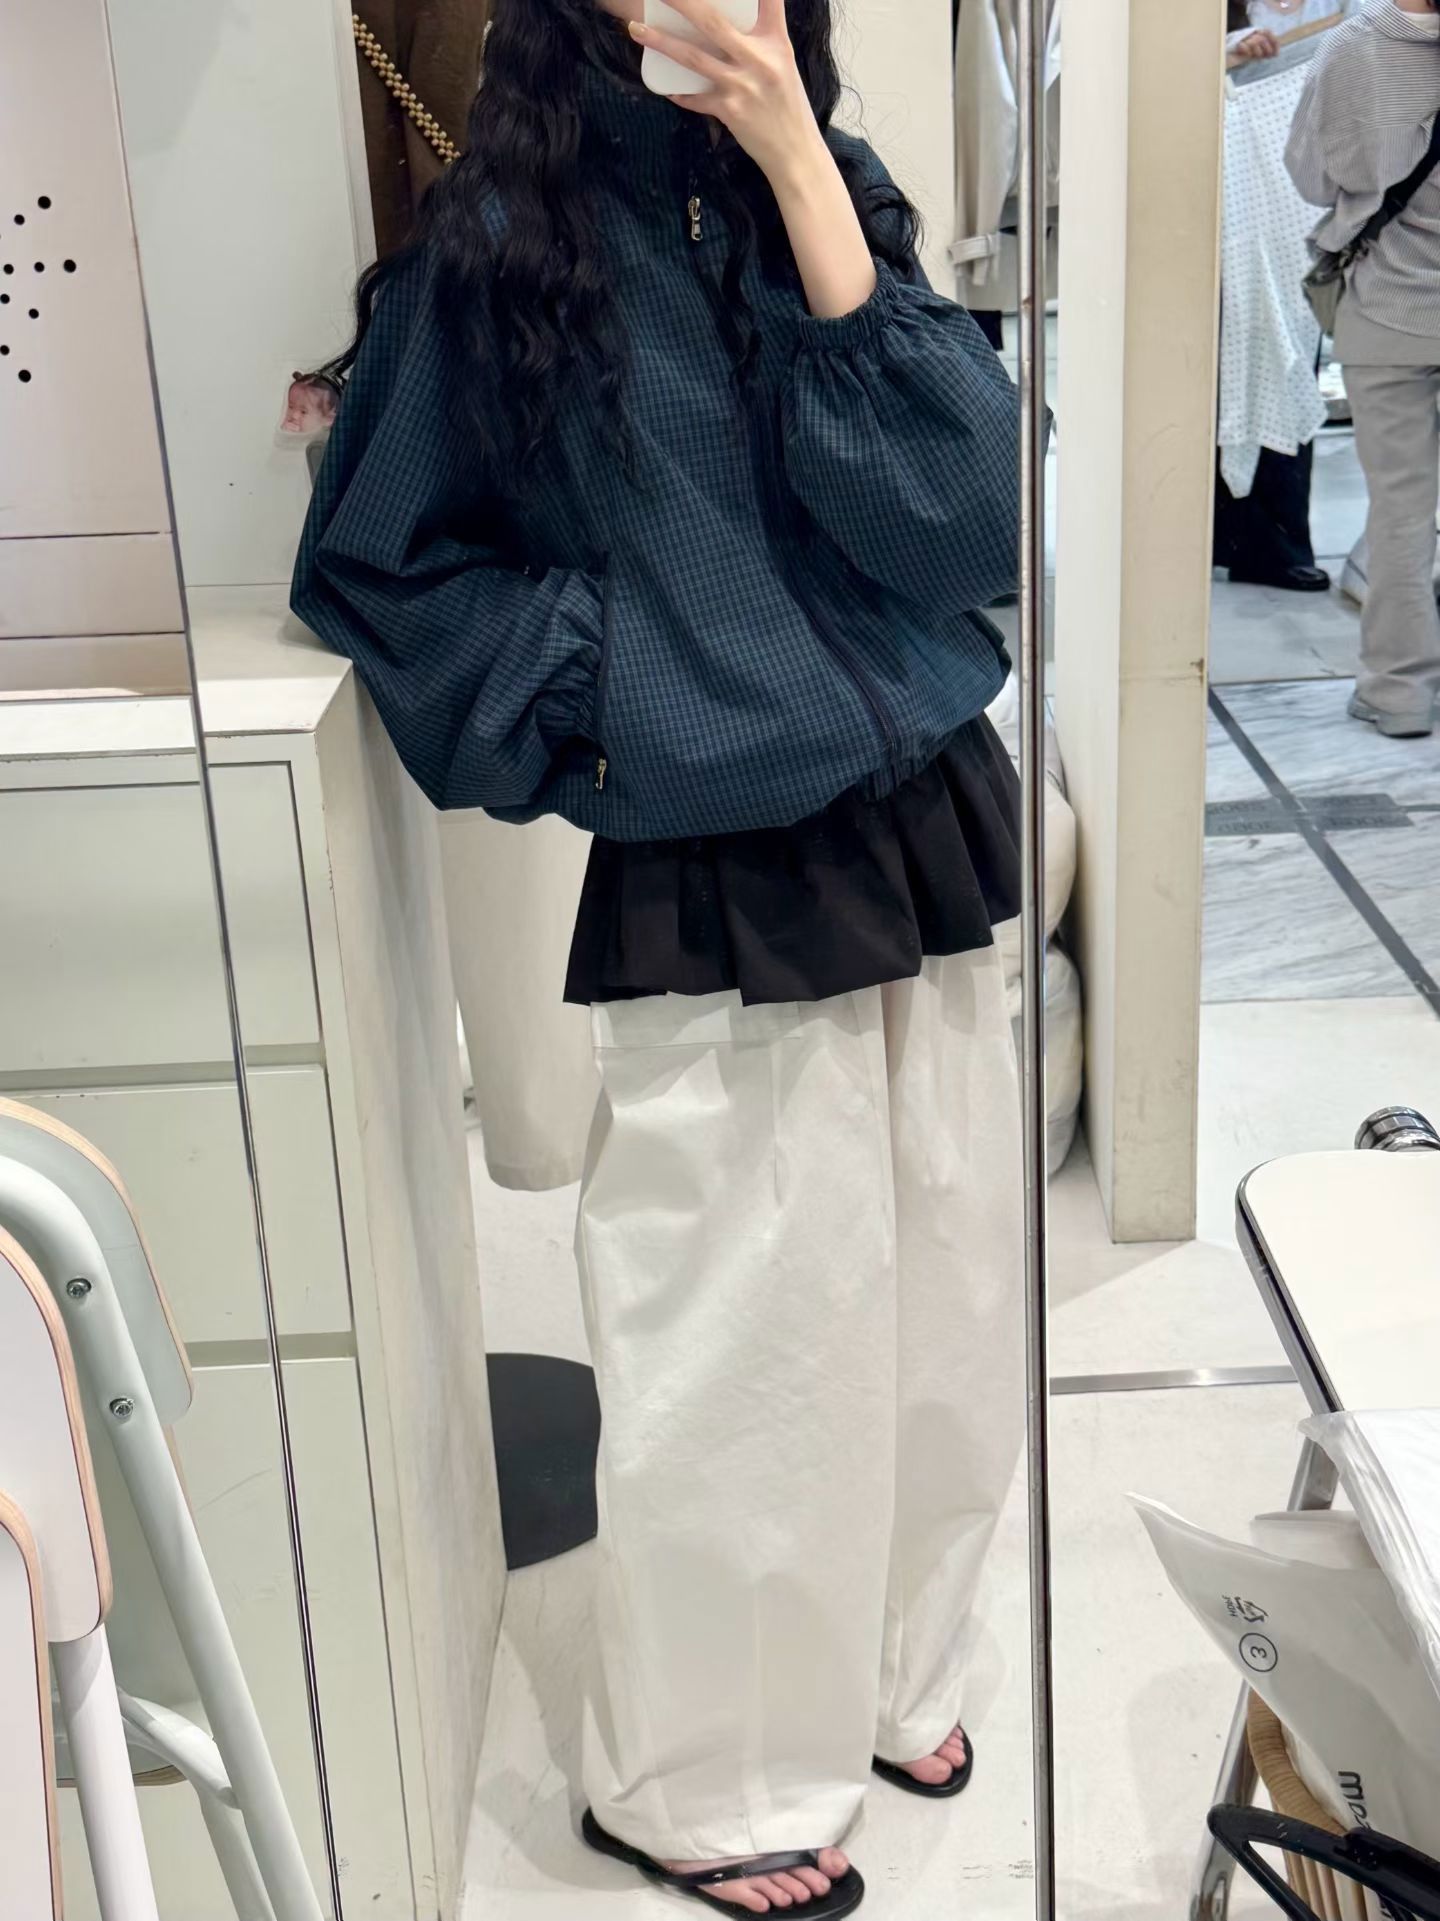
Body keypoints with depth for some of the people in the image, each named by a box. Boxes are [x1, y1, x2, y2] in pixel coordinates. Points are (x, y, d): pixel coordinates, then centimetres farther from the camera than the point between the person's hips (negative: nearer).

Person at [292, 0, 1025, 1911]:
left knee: (945, 1315, 16)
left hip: (921, 841, 5)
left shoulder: (833, 188, 4)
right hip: (715, 893, -5)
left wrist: (801, 173, -15)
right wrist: (608, 686, -11)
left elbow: (965, 517, -10)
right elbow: (376, 565, -2)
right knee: (752, 1354, 6)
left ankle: (878, 1673, 41)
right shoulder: (504, 237, -9)